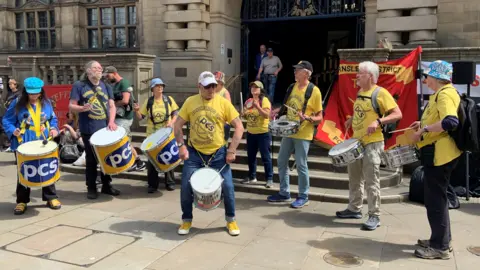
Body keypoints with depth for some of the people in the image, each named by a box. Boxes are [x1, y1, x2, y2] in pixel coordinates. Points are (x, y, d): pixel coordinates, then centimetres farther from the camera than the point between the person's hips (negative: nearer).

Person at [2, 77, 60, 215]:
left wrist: (54, 129, -5)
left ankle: (51, 197, 19)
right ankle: (22, 201, 17)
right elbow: (6, 120, 0)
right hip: (23, 144, -2)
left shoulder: (46, 103, 5)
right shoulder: (17, 103, -3)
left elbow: (53, 119, 14)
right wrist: (12, 130, -18)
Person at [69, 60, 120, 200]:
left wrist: (111, 121, -10)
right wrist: (83, 108, -26)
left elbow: (112, 106, 6)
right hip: (89, 130, -4)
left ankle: (107, 185, 24)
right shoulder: (79, 85, -2)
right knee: (91, 160, 3)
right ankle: (91, 188, 16)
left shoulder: (105, 86, 11)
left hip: (105, 129, 4)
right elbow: (71, 106, -5)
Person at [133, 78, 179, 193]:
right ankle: (152, 184, 13)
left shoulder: (169, 99, 0)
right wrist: (137, 111, -17)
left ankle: (170, 182, 19)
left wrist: (171, 123, -14)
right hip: (152, 135, 0)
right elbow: (141, 117, 2)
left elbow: (175, 114, 3)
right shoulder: (148, 102, 1)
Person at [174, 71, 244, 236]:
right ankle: (187, 220, 23)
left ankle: (231, 219, 21)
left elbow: (239, 127, -6)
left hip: (218, 153, -1)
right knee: (186, 187, 0)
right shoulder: (190, 102, -1)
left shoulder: (223, 103, -6)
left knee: (227, 187, -2)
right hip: (194, 153, 1)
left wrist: (232, 150, -13)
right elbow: (178, 125, 4)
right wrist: (181, 146, -8)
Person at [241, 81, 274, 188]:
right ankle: (252, 177, 26)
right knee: (251, 156, 13)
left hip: (263, 133, -6)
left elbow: (267, 115, -21)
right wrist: (244, 114, -2)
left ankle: (269, 179, 5)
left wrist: (257, 106, -29)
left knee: (265, 157, -2)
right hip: (250, 133, 7)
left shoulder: (264, 100, -10)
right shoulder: (248, 101, 9)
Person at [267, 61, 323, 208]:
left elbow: (320, 117, -10)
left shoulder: (314, 91, -13)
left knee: (301, 165, -2)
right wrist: (278, 110, 3)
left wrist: (307, 118, -29)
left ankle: (303, 196, 13)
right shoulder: (293, 87, 7)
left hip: (303, 134, -7)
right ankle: (284, 193, 24)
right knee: (281, 162, 11)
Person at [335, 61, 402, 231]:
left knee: (371, 181, -4)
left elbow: (398, 114, -15)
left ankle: (374, 216, 5)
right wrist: (352, 119, 11)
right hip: (356, 141, 9)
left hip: (372, 143, -8)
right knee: (354, 178, 15)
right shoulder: (360, 92, 12)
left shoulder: (381, 93, -13)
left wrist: (378, 121, -28)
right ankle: (354, 209, 28)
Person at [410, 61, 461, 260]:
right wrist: (424, 124, 17)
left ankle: (440, 247, 5)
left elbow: (450, 122, -32)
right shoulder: (442, 93, 16)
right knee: (437, 197, 18)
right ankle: (442, 239, 29)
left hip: (440, 153, -11)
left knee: (434, 199, -4)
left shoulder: (445, 94, -17)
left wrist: (424, 130, -24)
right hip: (437, 152, 11)